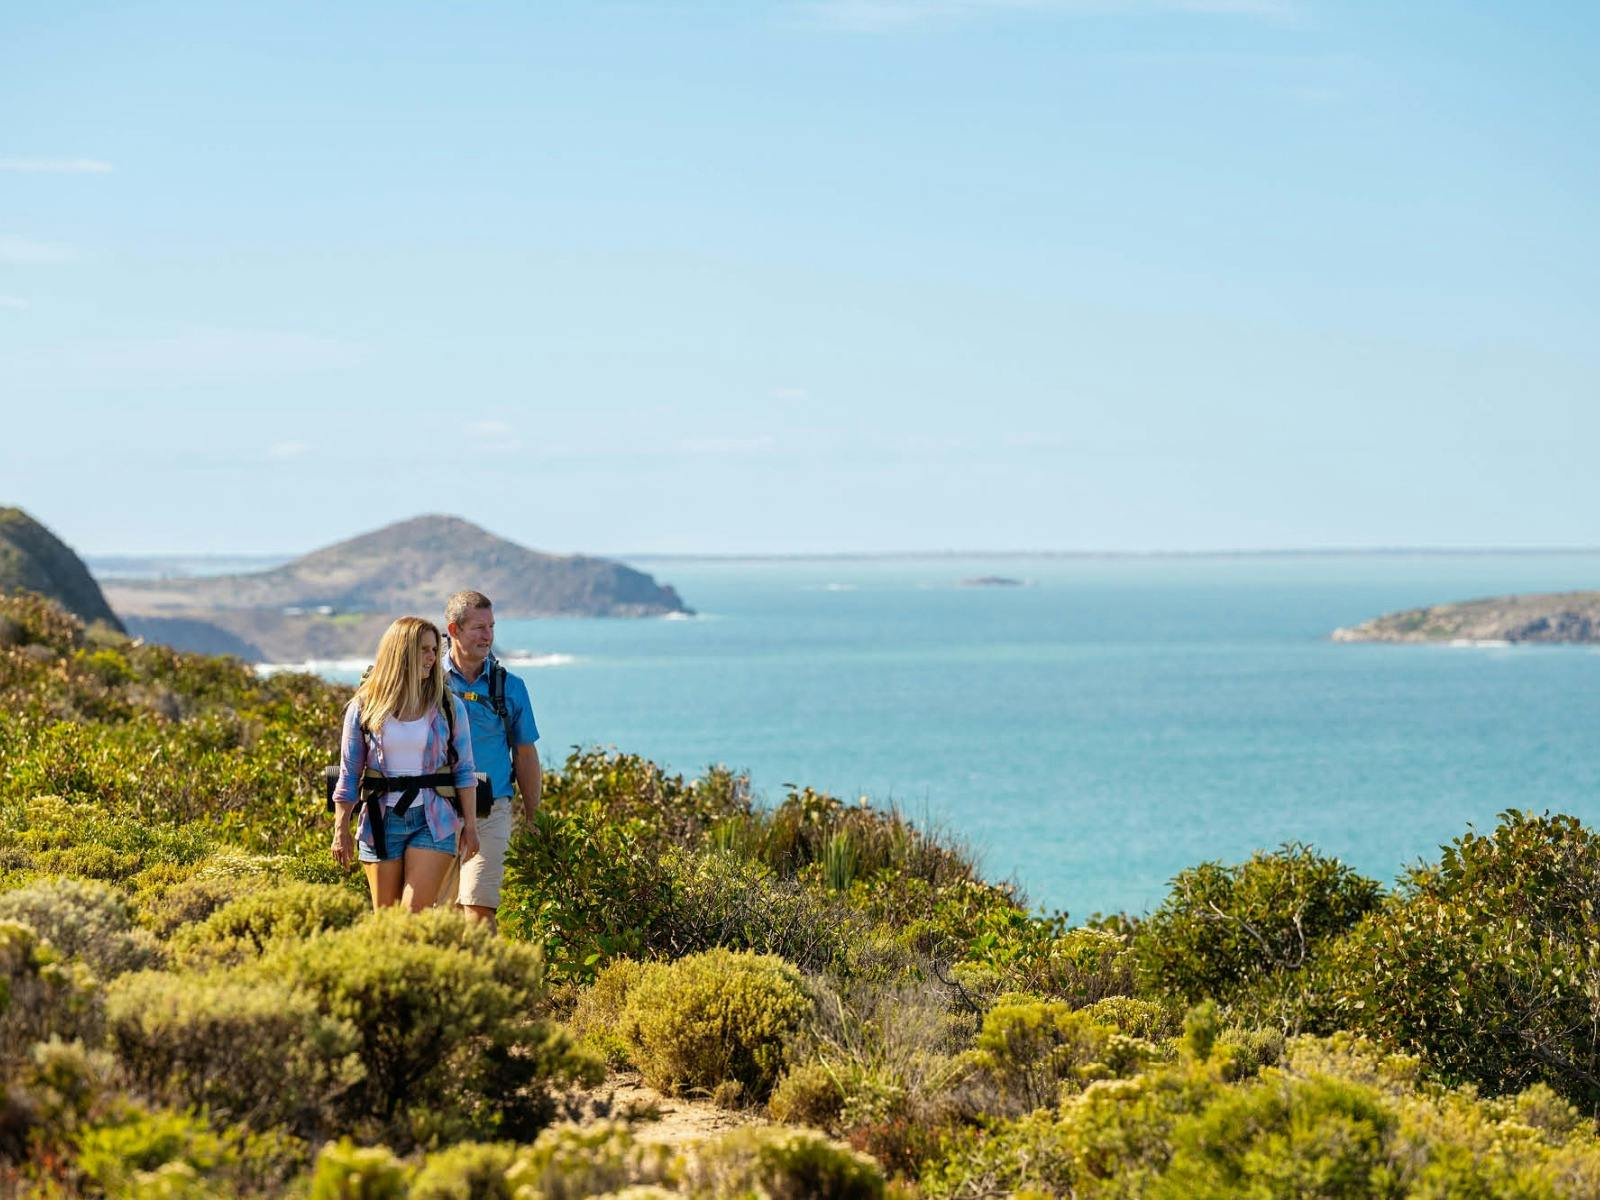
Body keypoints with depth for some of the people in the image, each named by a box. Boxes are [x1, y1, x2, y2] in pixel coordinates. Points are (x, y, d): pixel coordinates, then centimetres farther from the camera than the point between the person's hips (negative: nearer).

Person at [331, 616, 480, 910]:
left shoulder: (448, 707, 4)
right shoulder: (364, 707, 2)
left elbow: (464, 771, 7)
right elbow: (349, 773, 6)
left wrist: (470, 824, 2)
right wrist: (341, 830, 3)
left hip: (434, 821, -1)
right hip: (382, 820, 1)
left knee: (414, 916, -12)